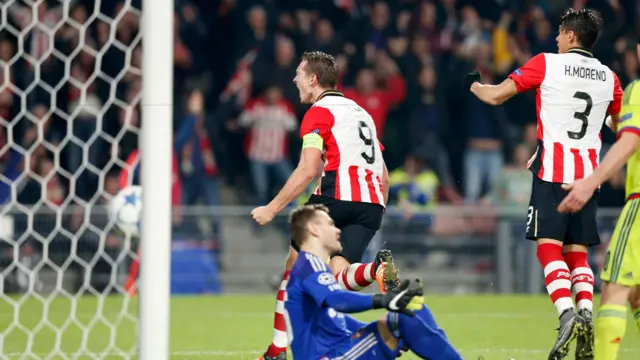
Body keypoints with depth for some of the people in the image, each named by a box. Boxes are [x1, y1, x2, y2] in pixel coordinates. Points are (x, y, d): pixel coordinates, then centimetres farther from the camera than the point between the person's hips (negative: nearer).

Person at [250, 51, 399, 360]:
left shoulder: (319, 112, 2)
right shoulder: (360, 112, 27)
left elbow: (308, 170, -10)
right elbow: (384, 177, 26)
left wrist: (272, 208, -6)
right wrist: (373, 218, 31)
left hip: (336, 196, -6)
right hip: (371, 203, 6)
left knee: (294, 265, 10)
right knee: (337, 275, -2)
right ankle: (376, 269, -35)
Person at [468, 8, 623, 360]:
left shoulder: (546, 64, -2)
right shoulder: (609, 78, 10)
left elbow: (496, 95, 3)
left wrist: (474, 86, 25)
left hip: (553, 170, -4)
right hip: (589, 172, 4)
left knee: (549, 247, -6)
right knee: (577, 252, 9)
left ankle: (566, 313, -26)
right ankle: (586, 314, -11)